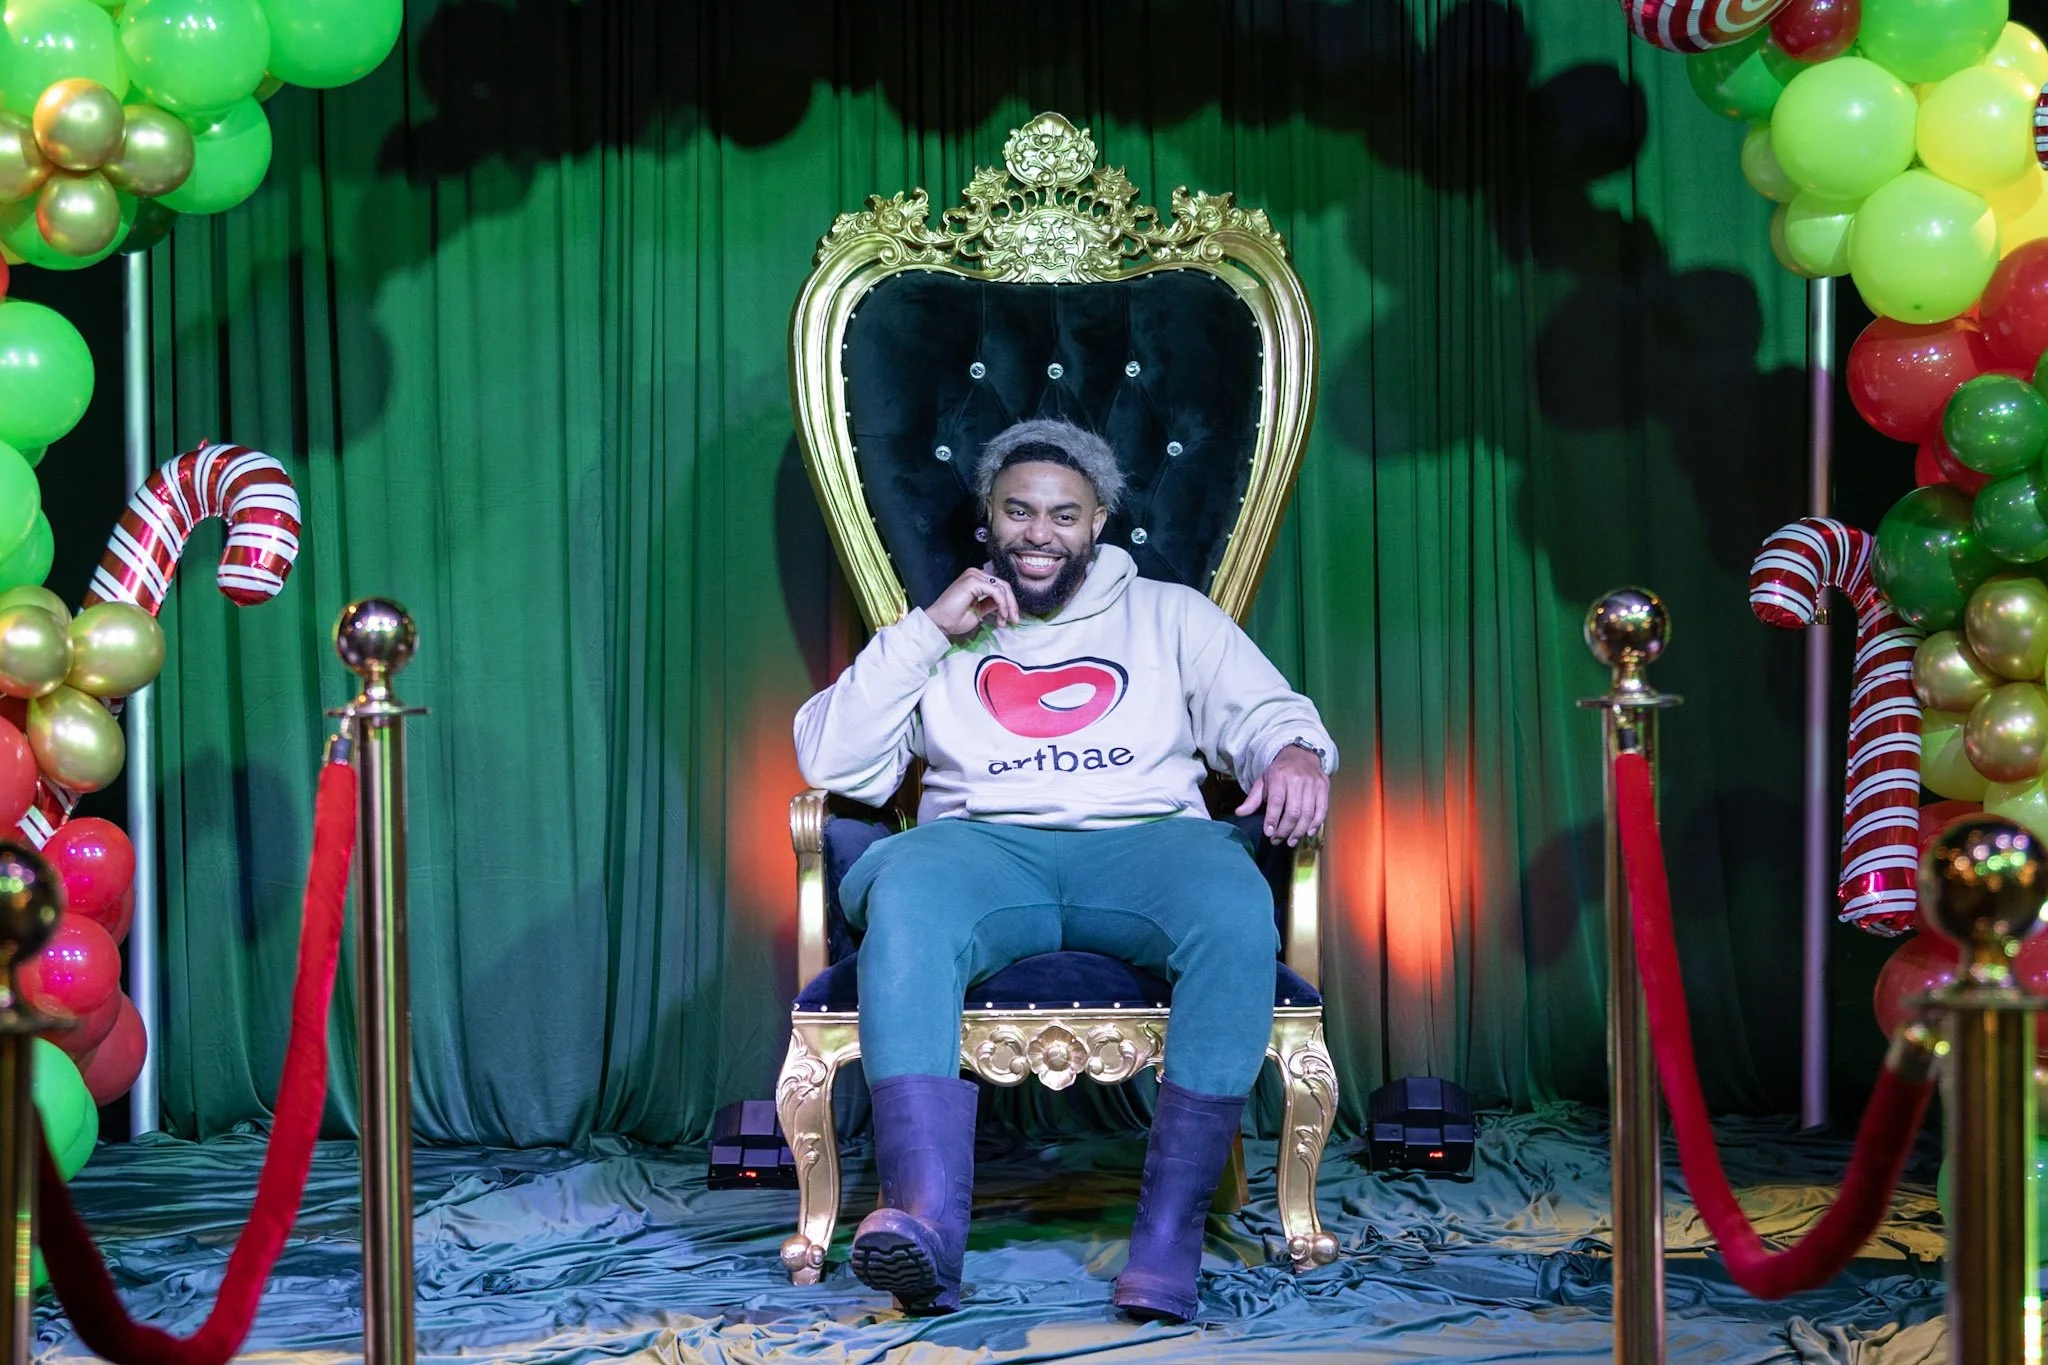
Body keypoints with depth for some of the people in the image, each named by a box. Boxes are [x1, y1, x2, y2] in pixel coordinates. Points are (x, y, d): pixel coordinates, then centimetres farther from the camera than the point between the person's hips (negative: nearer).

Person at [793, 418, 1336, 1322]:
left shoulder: (1169, 614, 25)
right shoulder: (937, 636, 24)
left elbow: (1263, 710, 14)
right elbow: (832, 764, 13)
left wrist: (1294, 752, -11)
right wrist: (928, 630, 4)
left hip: (1145, 841, 0)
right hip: (985, 847, 0)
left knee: (1237, 911, -36)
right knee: (906, 899, -38)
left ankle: (1168, 1235, -36)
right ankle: (926, 1218, -50)